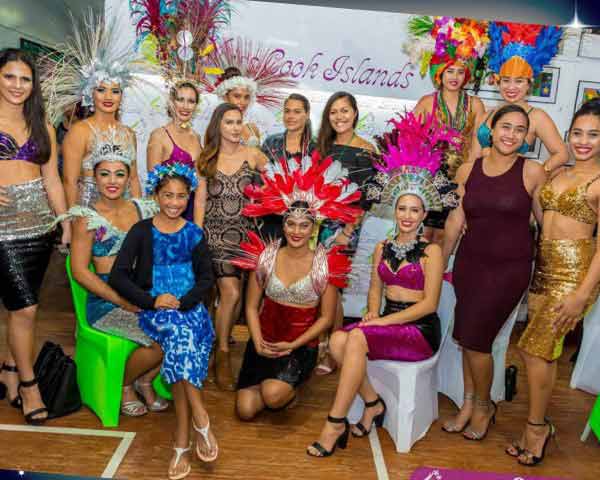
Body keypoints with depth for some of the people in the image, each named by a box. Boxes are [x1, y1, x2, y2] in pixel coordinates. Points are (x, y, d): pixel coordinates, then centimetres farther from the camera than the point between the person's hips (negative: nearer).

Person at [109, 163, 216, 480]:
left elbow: (206, 279, 6)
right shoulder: (141, 231, 3)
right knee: (183, 334, -33)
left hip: (189, 307, 1)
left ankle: (182, 441, -22)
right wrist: (152, 301, -13)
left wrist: (183, 302, -12)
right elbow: (118, 277, -1)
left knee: (180, 338, -30)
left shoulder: (194, 234, 8)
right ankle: (200, 417, -21)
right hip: (155, 309, -1)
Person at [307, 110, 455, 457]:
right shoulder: (382, 249, 12)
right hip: (387, 323, 5)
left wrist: (383, 321, -15)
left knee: (357, 339, -30)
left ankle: (336, 422, -19)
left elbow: (429, 302, -10)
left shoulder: (431, 251, -5)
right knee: (339, 340, -24)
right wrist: (373, 313, -7)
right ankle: (373, 403, -4)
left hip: (420, 329, -5)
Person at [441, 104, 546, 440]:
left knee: (475, 339, -1)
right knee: (467, 338, 8)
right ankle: (469, 404, 30)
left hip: (510, 267, -3)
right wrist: (440, 261, 13)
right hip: (470, 262, 3)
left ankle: (484, 406, 26)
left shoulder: (533, 172, -6)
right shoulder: (467, 170, 2)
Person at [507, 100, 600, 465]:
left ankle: (536, 427, 13)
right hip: (544, 267, 6)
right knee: (542, 349, 8)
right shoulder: (558, 174, 14)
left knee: (535, 348, -5)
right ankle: (540, 425, 23)